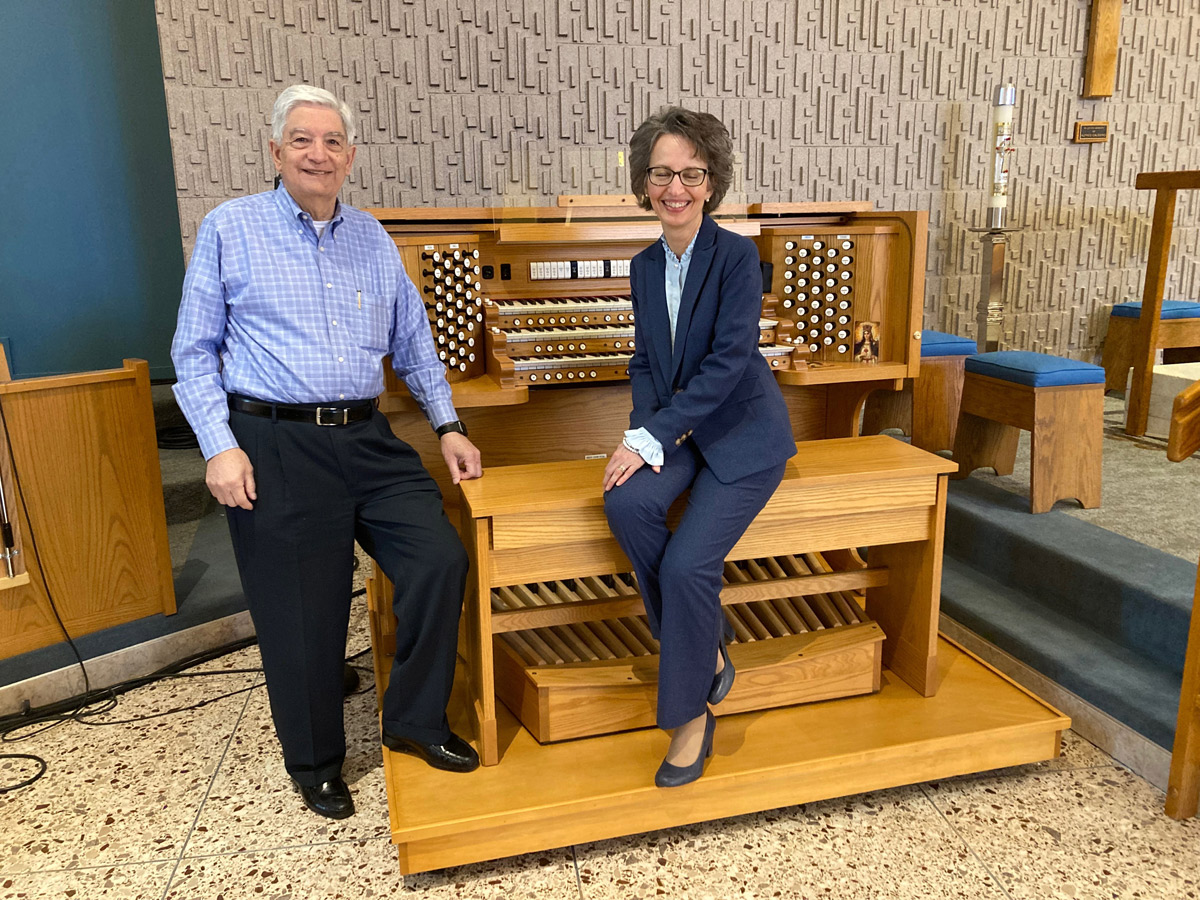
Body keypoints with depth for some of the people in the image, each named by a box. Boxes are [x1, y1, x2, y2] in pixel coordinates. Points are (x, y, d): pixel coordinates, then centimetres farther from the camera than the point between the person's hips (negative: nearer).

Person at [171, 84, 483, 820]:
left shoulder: (373, 240, 13)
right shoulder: (231, 229, 2)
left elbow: (413, 341, 18)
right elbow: (195, 351, 1)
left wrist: (449, 427, 11)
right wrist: (220, 446, -9)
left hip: (367, 439, 4)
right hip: (275, 446, -3)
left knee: (441, 561, -7)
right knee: (302, 612, 3)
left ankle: (414, 721, 16)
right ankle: (315, 763, 27)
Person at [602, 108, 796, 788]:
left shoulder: (737, 254, -12)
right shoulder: (645, 266, 8)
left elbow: (729, 361, -20)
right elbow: (645, 363, 11)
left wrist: (649, 436, -24)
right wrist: (646, 433, -9)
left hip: (742, 433, -5)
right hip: (677, 434, 5)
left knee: (688, 563, -23)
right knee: (627, 503, -26)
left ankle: (691, 715, 2)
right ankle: (706, 646, -3)